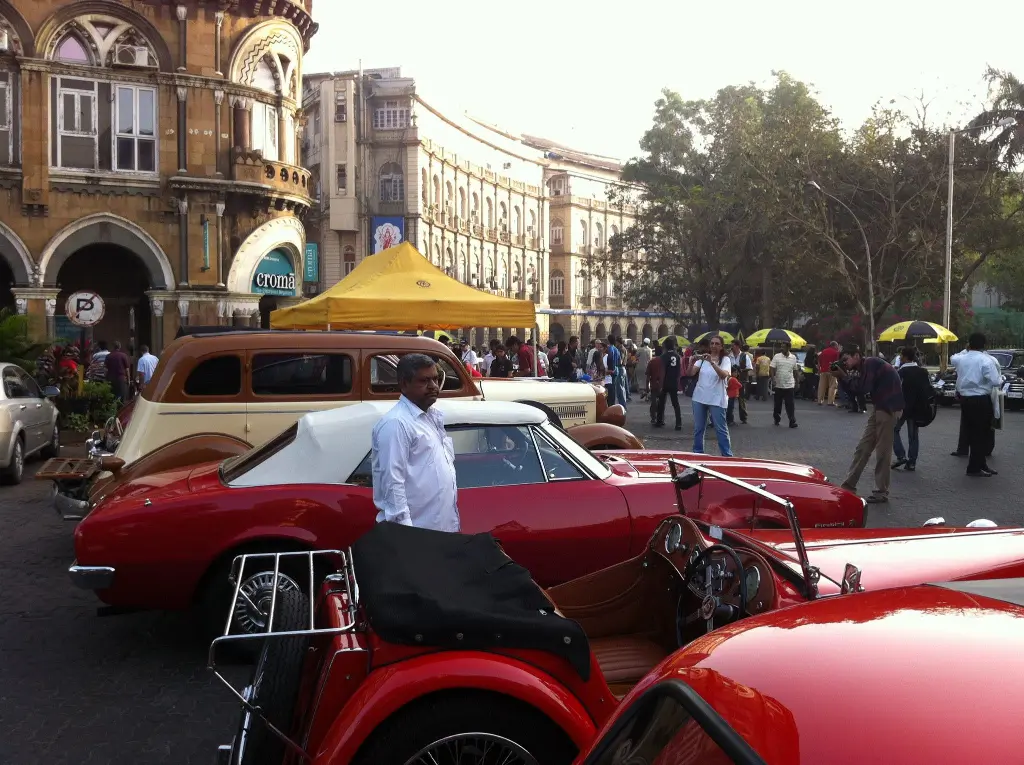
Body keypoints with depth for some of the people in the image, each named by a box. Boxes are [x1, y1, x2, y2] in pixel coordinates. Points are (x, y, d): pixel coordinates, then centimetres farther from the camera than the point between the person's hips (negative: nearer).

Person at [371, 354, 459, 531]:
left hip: (444, 525, 9)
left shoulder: (434, 416, 13)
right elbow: (392, 482, -21)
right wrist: (404, 528, -24)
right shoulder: (395, 423, -16)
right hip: (416, 531, -9)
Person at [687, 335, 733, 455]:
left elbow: (724, 375, -22)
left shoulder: (725, 359, -3)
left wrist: (712, 362, -33)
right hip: (699, 397, 4)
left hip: (716, 399, -4)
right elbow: (691, 373, -4)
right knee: (698, 428, 11)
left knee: (721, 429, -1)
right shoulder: (702, 358, 6)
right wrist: (693, 361, -22)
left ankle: (727, 455, 4)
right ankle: (697, 453, 22)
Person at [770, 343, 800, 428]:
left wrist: (797, 382, 13)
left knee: (790, 405, -3)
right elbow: (772, 369, -4)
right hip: (778, 385, 0)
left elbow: (795, 371, 13)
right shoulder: (776, 356, -1)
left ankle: (792, 421, -3)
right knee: (778, 404, 10)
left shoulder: (793, 358, 5)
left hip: (789, 385, 0)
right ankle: (776, 419, 25)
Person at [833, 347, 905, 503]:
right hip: (880, 407, 10)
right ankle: (849, 485, 15)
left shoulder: (870, 363, -15)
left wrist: (844, 377, -10)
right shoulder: (866, 367, 13)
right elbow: (856, 390, 10)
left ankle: (881, 492, 4)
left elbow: (862, 390, -21)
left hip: (889, 408, -10)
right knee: (862, 448, 10)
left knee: (882, 451, -4)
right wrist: (843, 377, -2)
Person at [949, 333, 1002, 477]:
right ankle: (974, 468, 4)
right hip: (981, 401, -7)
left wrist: (966, 350, 27)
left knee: (971, 433, 13)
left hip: (965, 399, 7)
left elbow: (952, 359, 29)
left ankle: (981, 464, 24)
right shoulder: (987, 360, -14)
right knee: (981, 434, 1)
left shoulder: (961, 358, 4)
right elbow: (996, 382, -17)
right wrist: (1001, 378, 3)